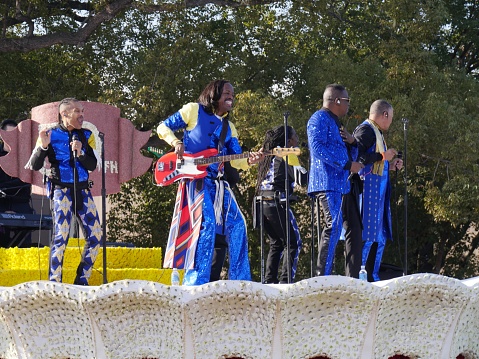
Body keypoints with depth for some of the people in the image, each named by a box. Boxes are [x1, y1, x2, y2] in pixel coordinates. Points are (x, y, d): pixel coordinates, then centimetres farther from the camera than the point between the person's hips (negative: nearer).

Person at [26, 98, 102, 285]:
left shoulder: (86, 135, 9)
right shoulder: (51, 134, -3)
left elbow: (92, 165, 2)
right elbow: (34, 166, -5)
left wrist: (80, 153, -16)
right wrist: (43, 146, -21)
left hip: (83, 190, 5)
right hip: (61, 190, -5)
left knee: (95, 235, 0)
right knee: (61, 235, -16)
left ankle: (82, 280, 12)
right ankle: (54, 282, -8)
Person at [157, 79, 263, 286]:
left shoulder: (228, 127, 20)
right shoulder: (194, 110, 5)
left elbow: (236, 159, 11)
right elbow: (163, 127, 8)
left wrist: (249, 160, -12)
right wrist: (176, 143, -12)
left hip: (218, 182, 6)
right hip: (195, 178, -6)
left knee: (236, 226, -2)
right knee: (207, 224, -20)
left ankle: (240, 282, 4)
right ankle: (196, 282, -18)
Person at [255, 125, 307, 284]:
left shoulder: (268, 155, 16)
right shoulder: (287, 155, -7)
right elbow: (301, 178, -14)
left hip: (262, 203, 8)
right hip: (277, 203, -8)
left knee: (276, 243, 16)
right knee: (293, 243, -1)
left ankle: (269, 280, 10)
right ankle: (285, 280, -10)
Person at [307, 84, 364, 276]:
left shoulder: (335, 123, 26)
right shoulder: (320, 119, -5)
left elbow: (350, 155, 29)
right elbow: (318, 147, -20)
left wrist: (351, 143, 6)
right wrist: (348, 165, -19)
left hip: (337, 184, 10)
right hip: (327, 182, -10)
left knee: (334, 228, 10)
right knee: (334, 226, -17)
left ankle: (323, 276, 12)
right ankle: (323, 275, -20)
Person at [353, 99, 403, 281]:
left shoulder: (376, 133, 21)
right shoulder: (365, 130, -9)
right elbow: (357, 156, -22)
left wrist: (390, 166, 16)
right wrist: (382, 156, -14)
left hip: (377, 193, 11)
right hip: (368, 190, -11)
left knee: (379, 237, 12)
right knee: (366, 235, -11)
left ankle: (372, 276, 17)